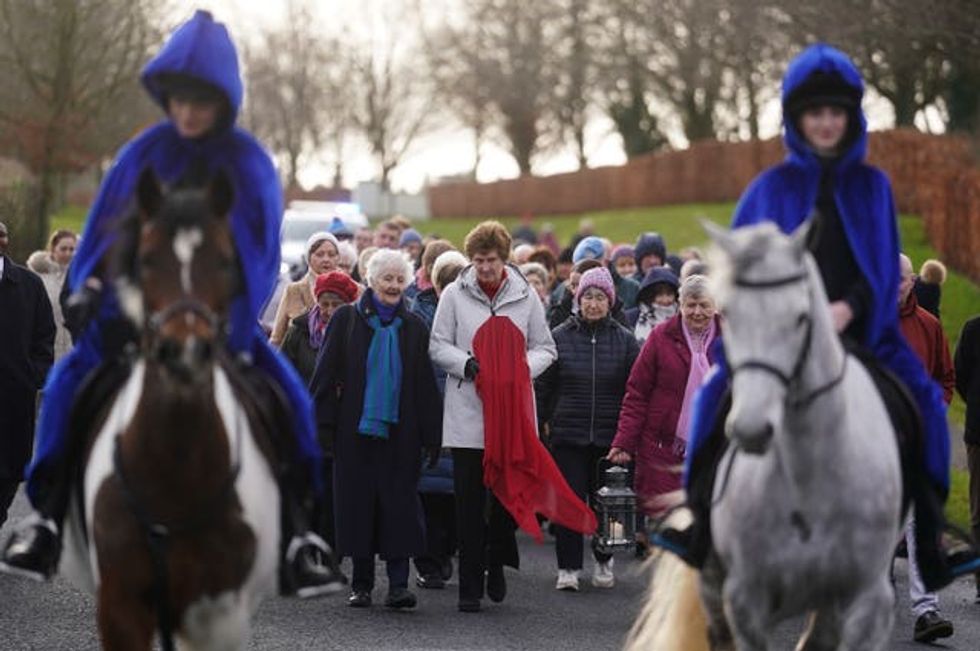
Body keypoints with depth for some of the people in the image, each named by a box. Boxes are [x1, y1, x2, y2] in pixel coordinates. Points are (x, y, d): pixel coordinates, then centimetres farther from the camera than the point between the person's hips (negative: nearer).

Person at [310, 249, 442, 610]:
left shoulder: (414, 328, 8)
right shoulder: (347, 319, 4)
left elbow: (425, 385, 8)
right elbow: (327, 373, 2)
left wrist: (430, 436, 2)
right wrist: (324, 423, -6)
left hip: (398, 431, 1)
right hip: (355, 429, 0)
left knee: (399, 504, -5)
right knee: (357, 501, 3)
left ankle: (398, 583, -6)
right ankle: (361, 583, 11)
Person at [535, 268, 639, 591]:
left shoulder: (625, 340, 3)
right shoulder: (560, 337, 2)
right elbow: (543, 386, 6)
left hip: (610, 438, 1)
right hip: (567, 435, -1)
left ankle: (603, 560, 28)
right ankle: (568, 567, 2)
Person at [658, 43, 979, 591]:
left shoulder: (872, 185, 8)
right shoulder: (772, 188, 6)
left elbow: (884, 264, 2)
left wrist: (849, 307, -16)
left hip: (860, 328, 1)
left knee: (920, 401, -18)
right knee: (723, 400, -21)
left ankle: (929, 543, -8)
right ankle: (704, 532, -9)